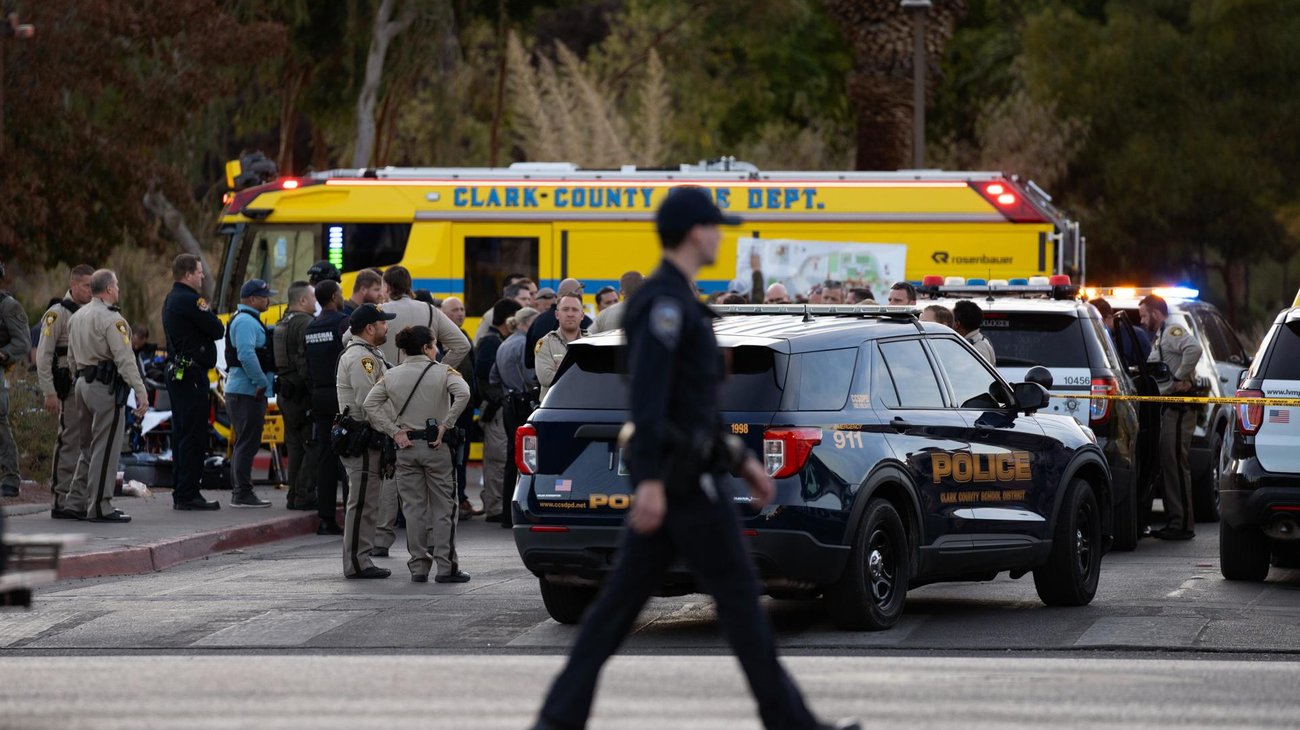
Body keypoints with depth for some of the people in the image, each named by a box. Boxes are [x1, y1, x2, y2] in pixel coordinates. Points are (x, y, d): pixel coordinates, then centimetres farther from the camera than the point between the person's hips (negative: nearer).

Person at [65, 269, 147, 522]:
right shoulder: (111, 319, -13)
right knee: (105, 447, -6)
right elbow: (125, 359, -19)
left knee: (89, 446, 17)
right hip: (106, 387, -9)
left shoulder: (77, 317, 14)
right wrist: (141, 393, -19)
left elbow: (72, 357, 18)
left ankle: (76, 501, 17)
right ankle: (99, 507, -7)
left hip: (83, 384, 9)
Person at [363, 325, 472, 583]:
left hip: (406, 446, 3)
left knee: (413, 509, 8)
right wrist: (446, 425, -15)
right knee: (443, 508, 4)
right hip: (436, 446, -3)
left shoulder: (391, 376, 6)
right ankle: (445, 568, 1)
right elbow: (462, 394, -22)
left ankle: (418, 567, 8)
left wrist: (394, 432, -3)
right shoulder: (443, 372, -4)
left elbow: (370, 405, -3)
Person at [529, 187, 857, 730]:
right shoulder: (665, 300, -16)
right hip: (683, 478, -10)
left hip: (669, 474, 10)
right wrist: (651, 480, -32)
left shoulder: (670, 303, 19)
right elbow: (647, 394, -25)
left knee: (623, 599, 6)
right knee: (739, 594, -2)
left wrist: (742, 461, 28)